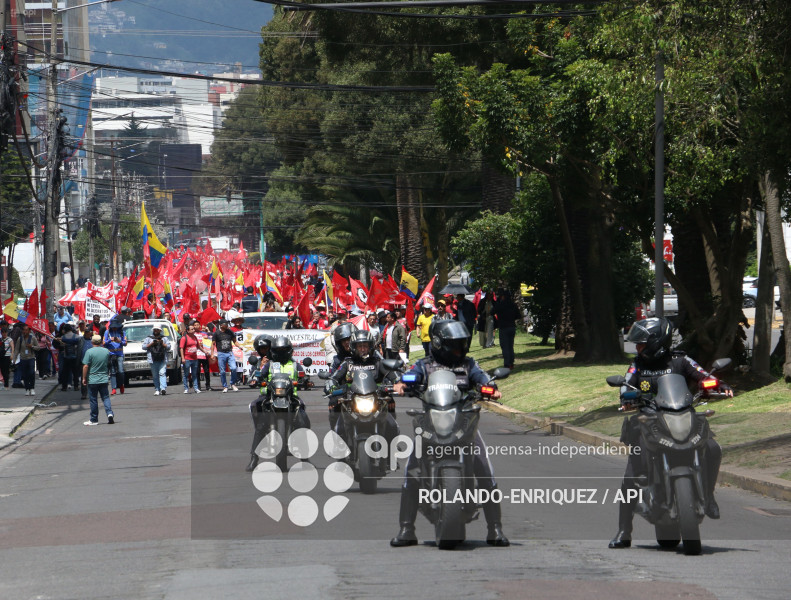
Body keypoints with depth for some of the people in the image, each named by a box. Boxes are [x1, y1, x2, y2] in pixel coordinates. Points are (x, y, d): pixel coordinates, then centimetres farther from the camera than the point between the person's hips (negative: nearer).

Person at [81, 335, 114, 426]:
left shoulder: (89, 352, -11)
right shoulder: (106, 351, 3)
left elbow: (85, 366, -14)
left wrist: (84, 378, -5)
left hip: (92, 380, -3)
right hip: (104, 379, 3)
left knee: (93, 400, 4)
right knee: (105, 397, 9)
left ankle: (94, 420, 9)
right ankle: (109, 413, -12)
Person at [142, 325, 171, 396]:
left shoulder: (164, 339, 17)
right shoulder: (148, 339, 17)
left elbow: (168, 347, 8)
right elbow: (143, 347, 7)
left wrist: (162, 343, -7)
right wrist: (151, 344, -5)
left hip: (163, 360, -1)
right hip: (153, 360, 1)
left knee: (162, 373, -15)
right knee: (155, 376, 1)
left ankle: (163, 388, -26)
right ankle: (157, 390, 4)